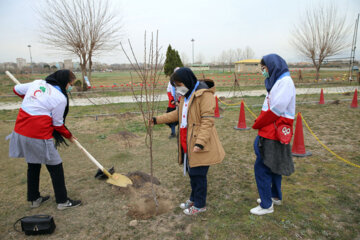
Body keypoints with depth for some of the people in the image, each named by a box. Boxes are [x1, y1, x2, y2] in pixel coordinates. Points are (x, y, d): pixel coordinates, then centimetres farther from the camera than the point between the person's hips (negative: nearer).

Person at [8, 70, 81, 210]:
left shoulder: (37, 83, 8)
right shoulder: (61, 98, -11)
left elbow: (17, 89, 24)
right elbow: (57, 124, -5)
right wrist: (69, 136, 12)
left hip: (20, 132, 8)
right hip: (39, 136, -8)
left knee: (33, 165, 23)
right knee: (55, 167, 7)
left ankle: (34, 199, 38)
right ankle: (62, 201, 18)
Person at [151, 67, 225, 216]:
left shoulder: (204, 94, -16)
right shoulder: (185, 95, 13)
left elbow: (207, 121, -21)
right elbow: (178, 114, 22)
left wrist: (200, 142, -28)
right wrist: (157, 120, 17)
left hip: (200, 145, -8)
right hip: (187, 143, 9)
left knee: (198, 174, 3)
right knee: (192, 172, 19)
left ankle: (200, 205, 22)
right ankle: (194, 198, 38)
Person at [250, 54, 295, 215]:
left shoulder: (285, 82, -16)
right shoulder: (277, 81, 14)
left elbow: (275, 110, -22)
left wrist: (256, 124, -10)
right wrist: (259, 123, 0)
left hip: (273, 134, -10)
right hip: (270, 133, 10)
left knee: (261, 167, -4)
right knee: (272, 166, 21)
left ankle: (266, 205, 9)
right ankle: (275, 196, 38)